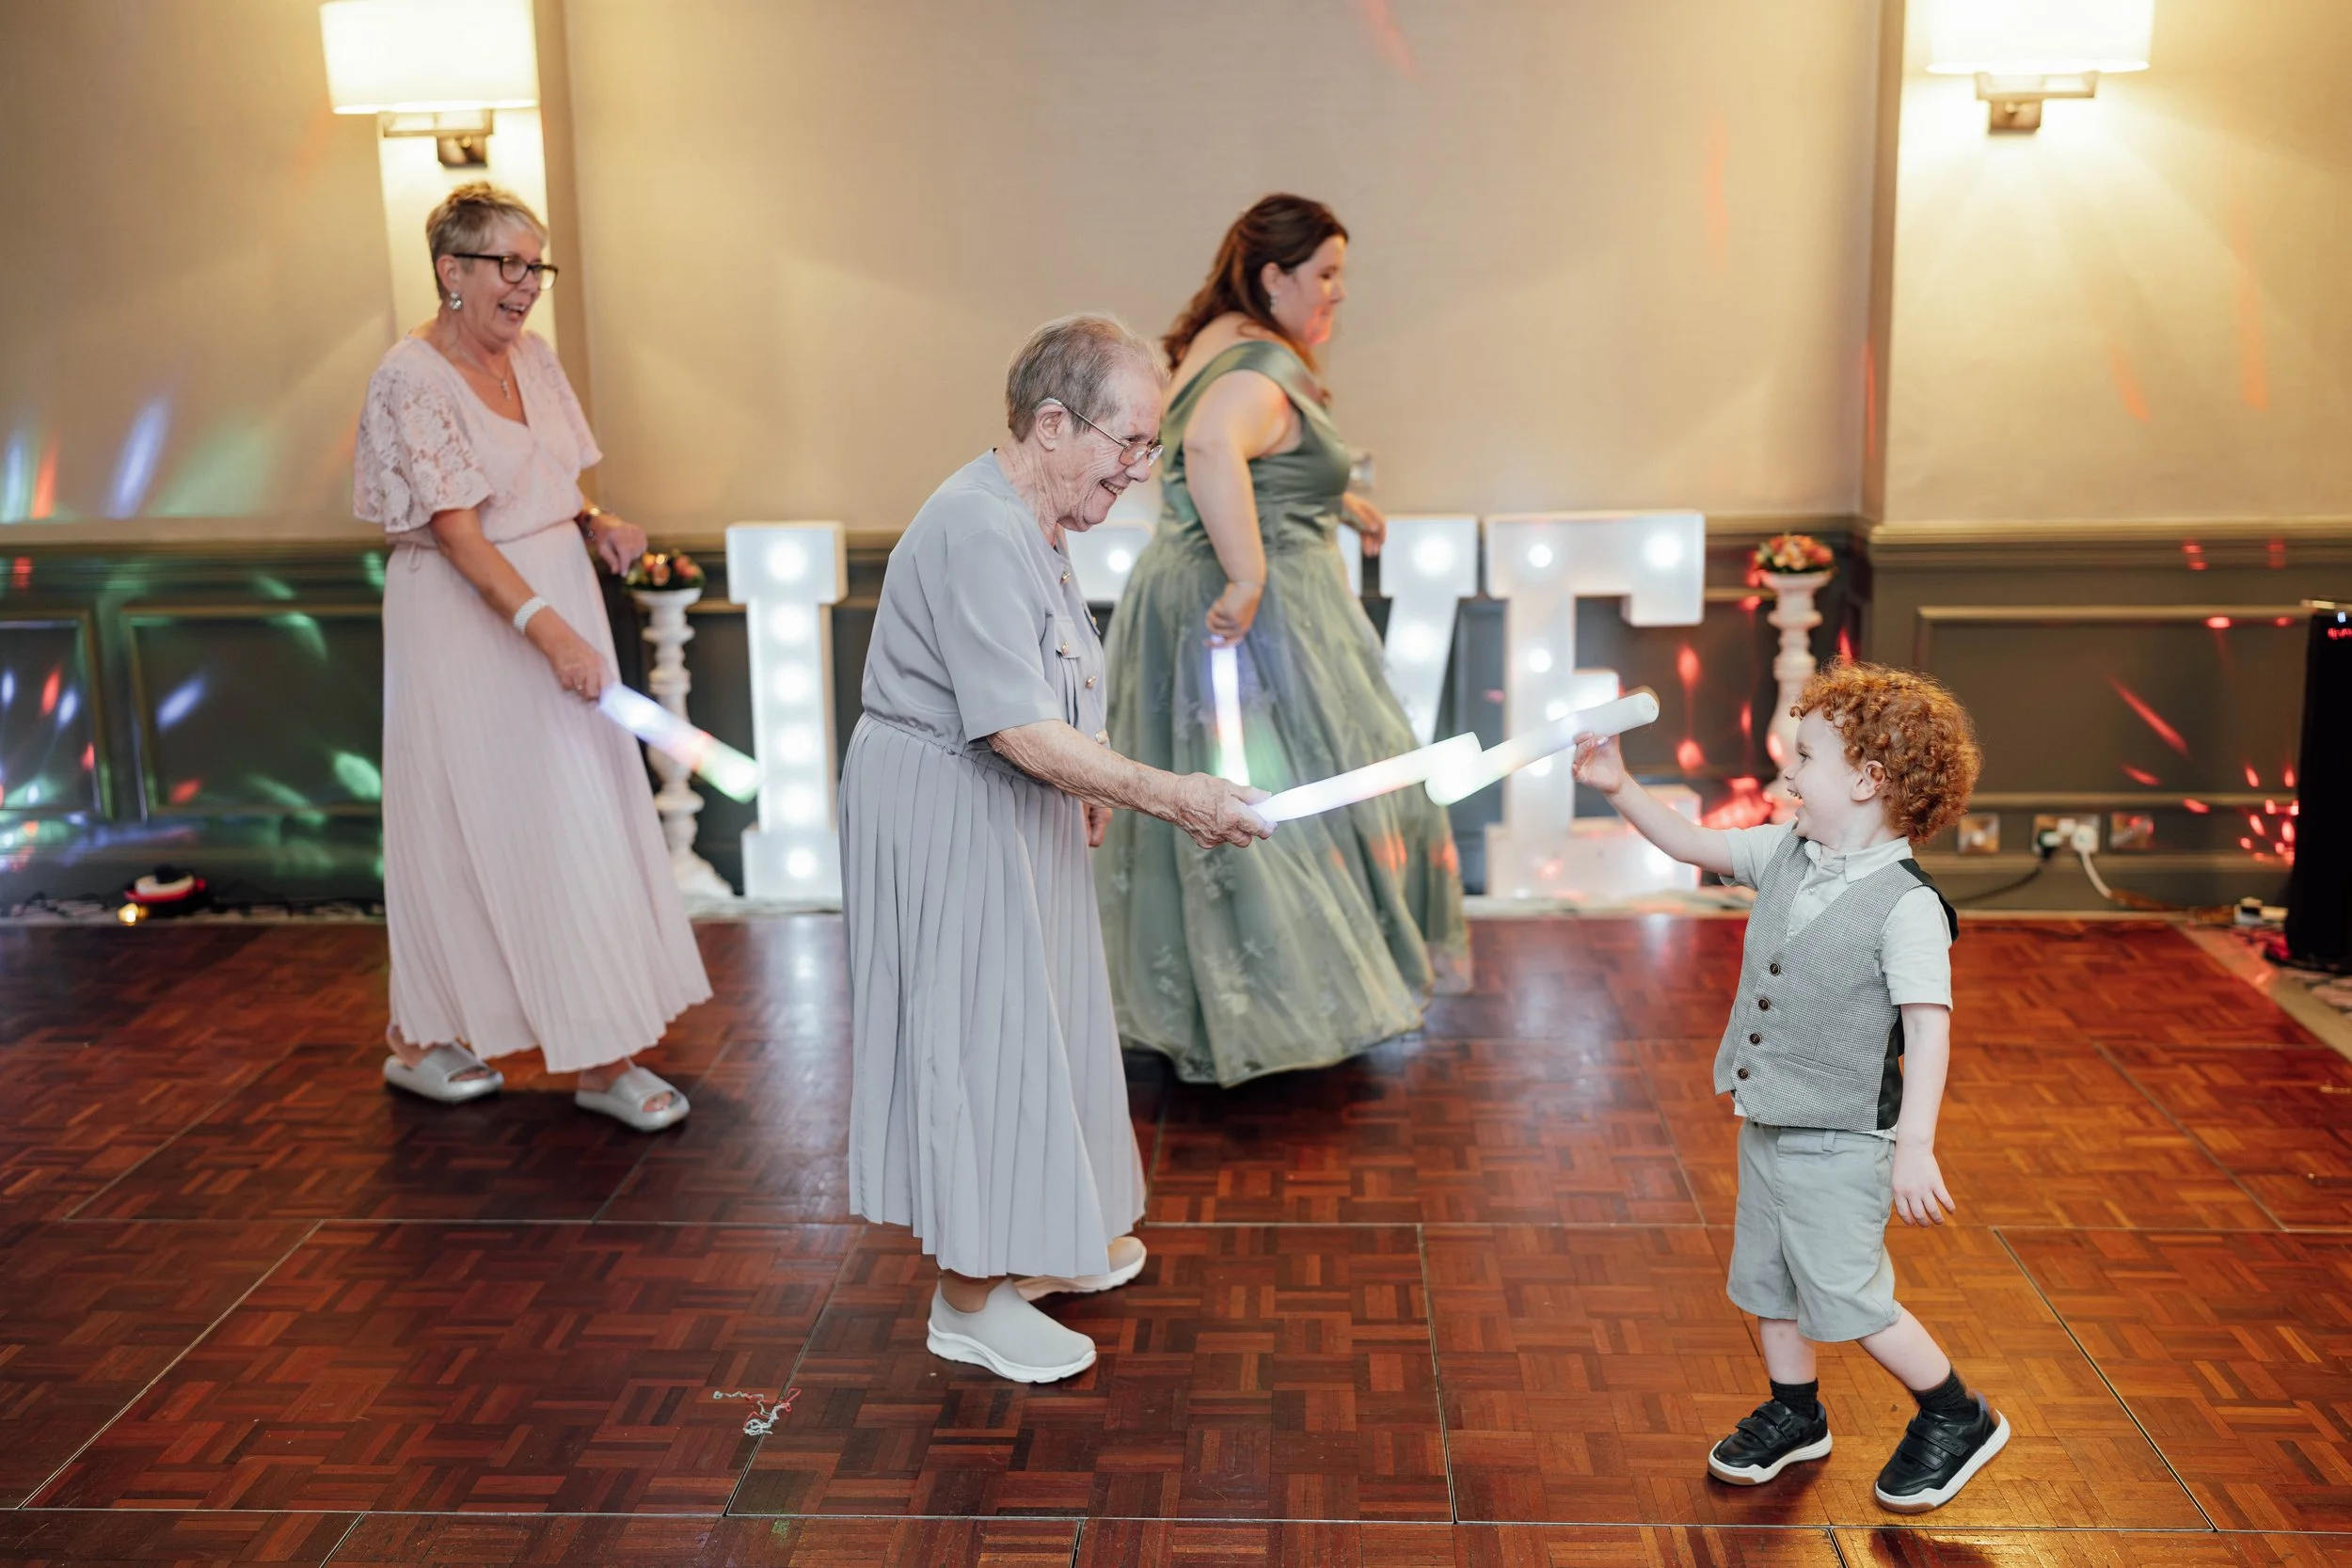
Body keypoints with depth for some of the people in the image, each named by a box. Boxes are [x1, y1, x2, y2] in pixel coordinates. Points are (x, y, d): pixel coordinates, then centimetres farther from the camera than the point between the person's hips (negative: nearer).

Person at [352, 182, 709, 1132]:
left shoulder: (530, 354, 7)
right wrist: (549, 630, -31)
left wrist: (598, 525, -1)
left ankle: (602, 1058, 13)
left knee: (585, 816, 6)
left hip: (557, 600, 7)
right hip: (468, 618, -7)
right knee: (464, 822, 2)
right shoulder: (411, 378, -15)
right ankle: (420, 1041, 18)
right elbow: (455, 529, -23)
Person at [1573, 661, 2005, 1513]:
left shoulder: (1906, 906, -23)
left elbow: (1929, 1030, -25)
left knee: (1845, 1296, 1)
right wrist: (1620, 786, 1)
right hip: (1766, 1123, 8)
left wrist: (1916, 1147, -29)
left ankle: (1958, 1418, 23)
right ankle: (1795, 1413, 40)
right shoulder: (1783, 853, -1)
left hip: (1841, 1141, -8)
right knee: (1766, 1280, 19)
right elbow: (1691, 843, 11)